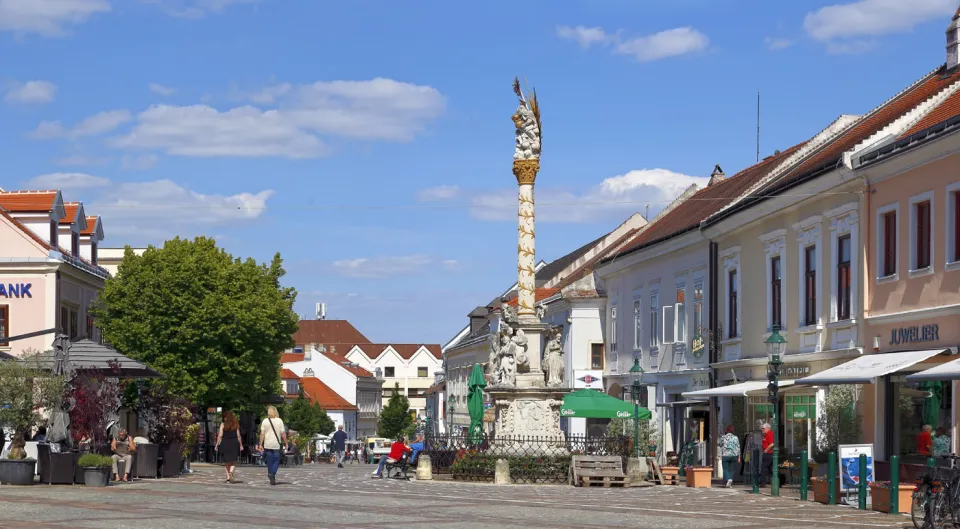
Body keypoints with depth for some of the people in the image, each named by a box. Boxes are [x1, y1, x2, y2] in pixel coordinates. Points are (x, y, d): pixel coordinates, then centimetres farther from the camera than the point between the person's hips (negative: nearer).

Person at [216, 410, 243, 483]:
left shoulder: (223, 424, -1)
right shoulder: (236, 424, 3)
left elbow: (220, 436, -5)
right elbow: (238, 436, 2)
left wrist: (217, 445, 2)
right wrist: (241, 445, 10)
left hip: (225, 444, -1)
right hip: (234, 444, 1)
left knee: (226, 462, 10)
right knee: (233, 462, 4)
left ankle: (228, 477, 6)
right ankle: (231, 472, -23)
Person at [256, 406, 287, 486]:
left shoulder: (265, 421, -1)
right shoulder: (279, 421, -2)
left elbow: (262, 433, -3)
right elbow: (283, 433, -4)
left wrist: (260, 444, -1)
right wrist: (286, 443, 4)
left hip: (267, 445, 1)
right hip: (277, 444, -1)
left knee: (270, 462, 9)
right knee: (277, 461, 4)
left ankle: (272, 479, 12)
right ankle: (272, 473, -20)